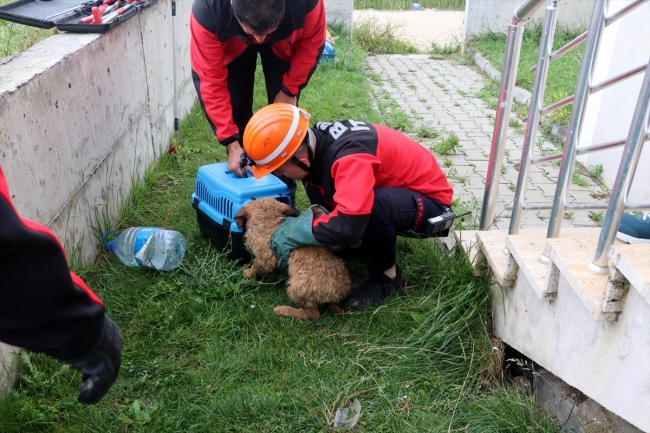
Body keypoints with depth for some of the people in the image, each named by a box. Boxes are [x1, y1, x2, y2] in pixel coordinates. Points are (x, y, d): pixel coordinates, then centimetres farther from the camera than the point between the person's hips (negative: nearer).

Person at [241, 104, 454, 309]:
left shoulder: (350, 157, -36)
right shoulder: (314, 143, -9)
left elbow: (348, 226, -45)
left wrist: (294, 232, -29)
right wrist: (319, 215, -19)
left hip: (430, 202, -7)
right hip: (397, 190, 8)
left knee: (372, 205, -37)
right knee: (315, 184, -6)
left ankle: (386, 274, -9)